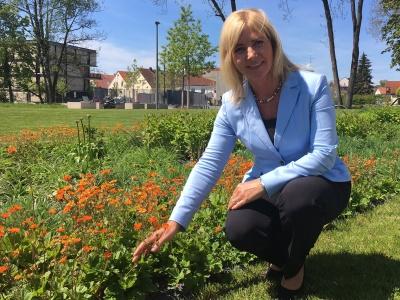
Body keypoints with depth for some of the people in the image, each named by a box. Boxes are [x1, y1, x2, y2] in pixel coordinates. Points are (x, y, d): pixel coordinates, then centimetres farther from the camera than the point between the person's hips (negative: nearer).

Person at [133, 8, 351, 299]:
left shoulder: (313, 85, -19)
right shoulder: (233, 104, -9)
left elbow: (324, 154, -22)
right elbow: (209, 164, -10)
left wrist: (264, 183, -29)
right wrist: (176, 222, -16)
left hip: (322, 184, -2)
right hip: (268, 191, 2)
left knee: (297, 195, -37)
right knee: (239, 229, -27)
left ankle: (295, 266, -2)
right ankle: (283, 257, 11)